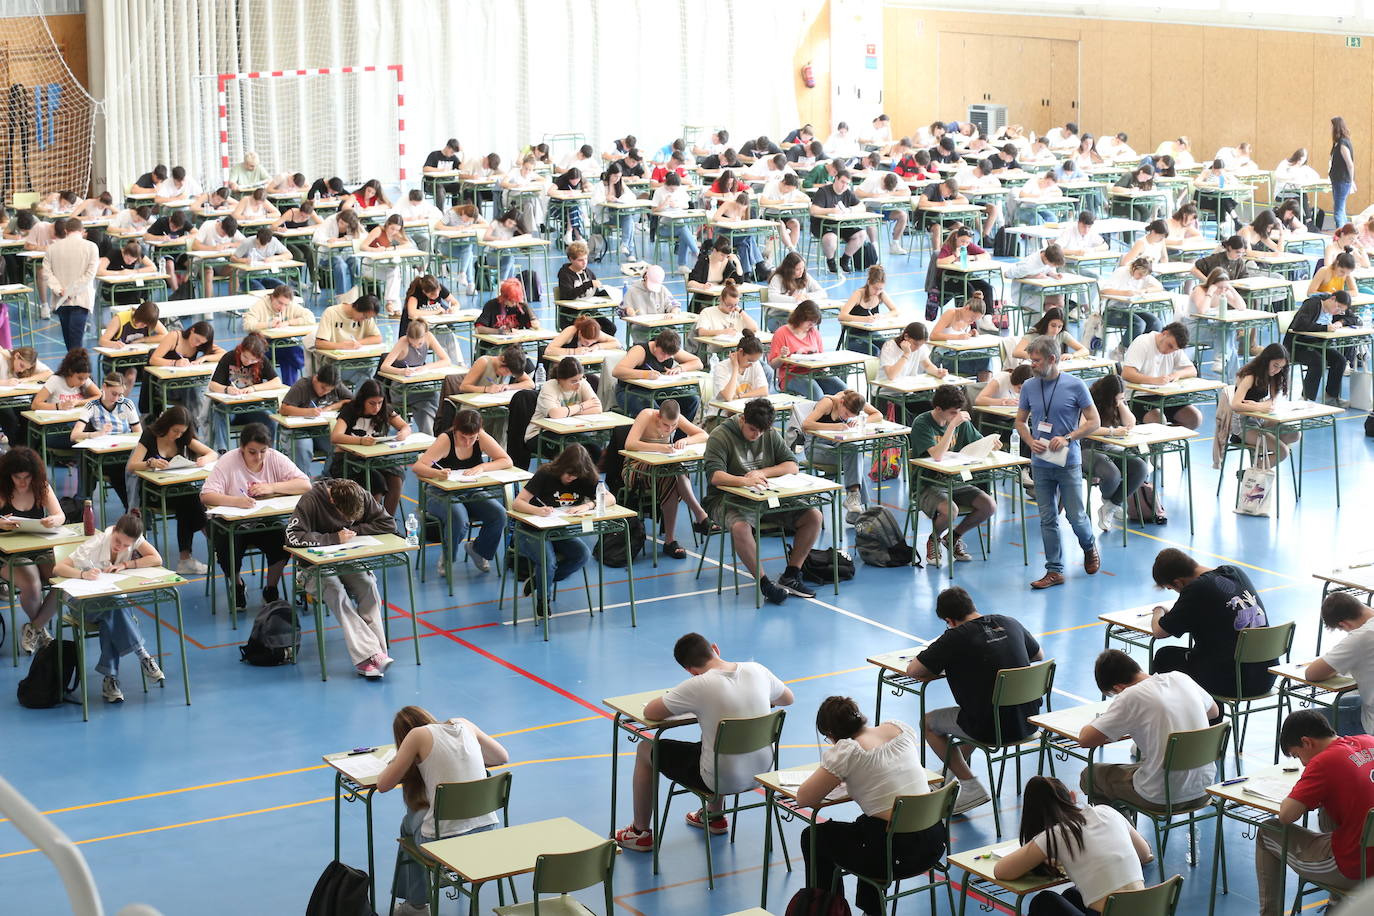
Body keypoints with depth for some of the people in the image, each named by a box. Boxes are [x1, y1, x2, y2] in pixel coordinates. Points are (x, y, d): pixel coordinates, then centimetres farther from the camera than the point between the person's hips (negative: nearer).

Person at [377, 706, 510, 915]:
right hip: (488, 831, 5)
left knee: (411, 820, 29)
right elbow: (503, 757, 22)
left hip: (444, 842, -5)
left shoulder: (419, 735, -3)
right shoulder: (464, 725, 11)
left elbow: (383, 785, -1)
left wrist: (397, 762, 18)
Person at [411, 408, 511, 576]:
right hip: (442, 496, -4)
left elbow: (507, 461, -11)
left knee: (499, 514, -23)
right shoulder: (445, 440, -21)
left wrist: (481, 467, -28)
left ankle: (479, 550, 8)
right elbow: (417, 467, -28)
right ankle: (447, 558, -3)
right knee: (459, 519, -36)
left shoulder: (482, 438, -10)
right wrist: (437, 473, -49)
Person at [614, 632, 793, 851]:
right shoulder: (756, 670, -6)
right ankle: (715, 816, 46)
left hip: (720, 780, -6)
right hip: (761, 771, 6)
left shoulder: (699, 686, -22)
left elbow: (650, 712, -15)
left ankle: (640, 833, 27)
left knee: (645, 750, 14)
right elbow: (788, 698, 13)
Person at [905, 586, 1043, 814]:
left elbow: (912, 671, -11)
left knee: (928, 722, 16)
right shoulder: (1009, 623, 4)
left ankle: (971, 787, 9)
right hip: (1028, 721, 7)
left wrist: (941, 666, 7)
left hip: (991, 729, -7)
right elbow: (1039, 655, 22)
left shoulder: (955, 637, -13)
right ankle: (955, 772, 48)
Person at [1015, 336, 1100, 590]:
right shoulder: (1029, 387, 3)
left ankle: (1089, 547, 31)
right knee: (1048, 520, 5)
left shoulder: (1075, 385, -8)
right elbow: (1021, 421, 14)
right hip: (1041, 463, 3)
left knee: (1075, 516, 1)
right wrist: (1031, 441, -6)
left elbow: (1094, 421, -4)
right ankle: (1054, 571, 11)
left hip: (1068, 463, -3)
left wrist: (1067, 438, -16)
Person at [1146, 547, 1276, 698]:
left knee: (1164, 656, 16)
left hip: (1231, 683, -7)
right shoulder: (1236, 572, 6)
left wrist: (1159, 611, 15)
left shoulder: (1197, 590, -15)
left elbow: (1159, 632, -6)